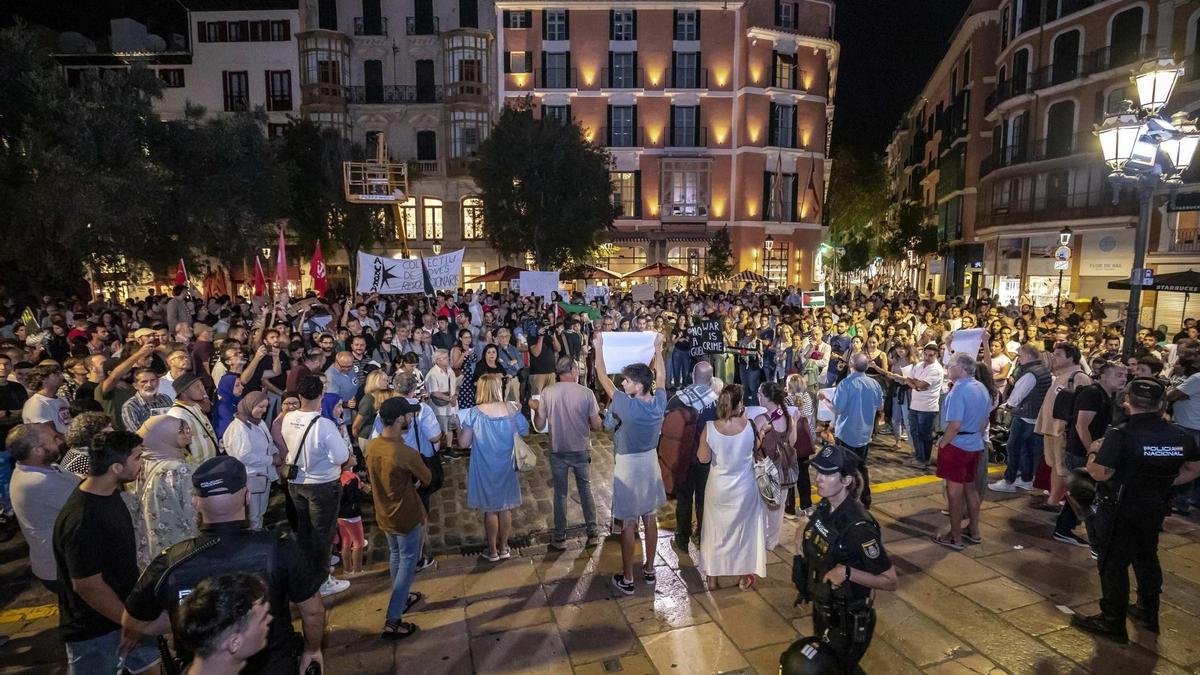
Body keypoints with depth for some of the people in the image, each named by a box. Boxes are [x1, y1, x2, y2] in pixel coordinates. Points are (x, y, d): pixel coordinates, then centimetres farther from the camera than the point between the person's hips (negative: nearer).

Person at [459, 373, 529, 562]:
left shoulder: (474, 413, -16)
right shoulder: (511, 409, -9)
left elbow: (464, 443, -11)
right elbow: (525, 431, 5)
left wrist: (459, 426, 6)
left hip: (485, 469, -2)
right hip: (506, 467, 2)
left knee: (490, 509, 11)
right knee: (505, 507, 16)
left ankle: (492, 551, 23)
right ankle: (504, 548, 28)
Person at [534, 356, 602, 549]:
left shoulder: (547, 392, -9)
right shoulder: (586, 393, -11)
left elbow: (539, 425, -4)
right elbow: (596, 425, -7)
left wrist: (536, 409, 14)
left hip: (558, 451, 0)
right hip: (582, 450, 0)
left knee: (560, 493, 13)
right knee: (586, 490, 16)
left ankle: (560, 538, 20)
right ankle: (593, 534, 22)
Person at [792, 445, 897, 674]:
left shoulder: (858, 527, -30)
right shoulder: (825, 508, -8)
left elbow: (890, 581, -24)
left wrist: (847, 572, -34)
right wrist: (802, 529, -3)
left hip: (848, 620, -7)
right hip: (822, 608, 8)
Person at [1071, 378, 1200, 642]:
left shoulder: (1121, 435, -24)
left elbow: (1099, 473, -26)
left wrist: (1093, 453, -8)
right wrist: (1163, 483, 15)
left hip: (1119, 510, -6)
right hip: (1155, 509, 6)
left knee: (1113, 564, 5)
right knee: (1147, 558, 23)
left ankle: (1113, 622, 15)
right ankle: (1148, 613, 38)